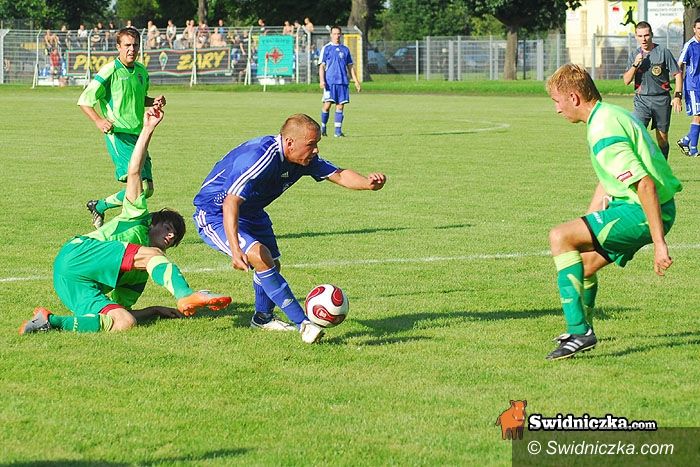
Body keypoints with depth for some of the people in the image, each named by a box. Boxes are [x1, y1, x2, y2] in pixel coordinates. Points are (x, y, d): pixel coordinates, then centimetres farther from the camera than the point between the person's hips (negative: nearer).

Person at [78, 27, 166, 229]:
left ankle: (99, 206, 17)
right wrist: (99, 121, -24)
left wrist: (154, 102, 8)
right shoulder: (110, 71, -8)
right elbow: (84, 100, -7)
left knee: (147, 189, 4)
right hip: (118, 134, -8)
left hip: (137, 135, 8)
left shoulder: (141, 71, 12)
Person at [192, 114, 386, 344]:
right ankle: (303, 323, -25)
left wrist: (367, 183, -30)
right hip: (214, 215, -9)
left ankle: (263, 318, 48)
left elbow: (338, 175, -8)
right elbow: (230, 202, -45)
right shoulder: (259, 158, -37)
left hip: (250, 213, 10)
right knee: (260, 257, -27)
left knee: (272, 263, 21)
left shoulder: (304, 158, -10)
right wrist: (235, 249, -57)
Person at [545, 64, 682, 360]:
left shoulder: (604, 133, -22)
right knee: (583, 263, 22)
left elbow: (645, 184, -28)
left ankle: (579, 333, -19)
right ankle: (582, 331, 45)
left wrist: (659, 243, -27)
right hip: (635, 208, 10)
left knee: (560, 238, -16)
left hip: (644, 212, -10)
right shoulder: (612, 115, 13)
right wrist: (587, 224, 23)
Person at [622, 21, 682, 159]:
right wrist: (635, 65, -12)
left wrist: (677, 96, -9)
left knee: (662, 137, 6)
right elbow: (626, 80, 4)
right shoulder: (634, 55, 7)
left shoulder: (663, 52, -2)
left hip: (662, 100, -1)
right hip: (641, 100, 1)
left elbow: (677, 74, 1)